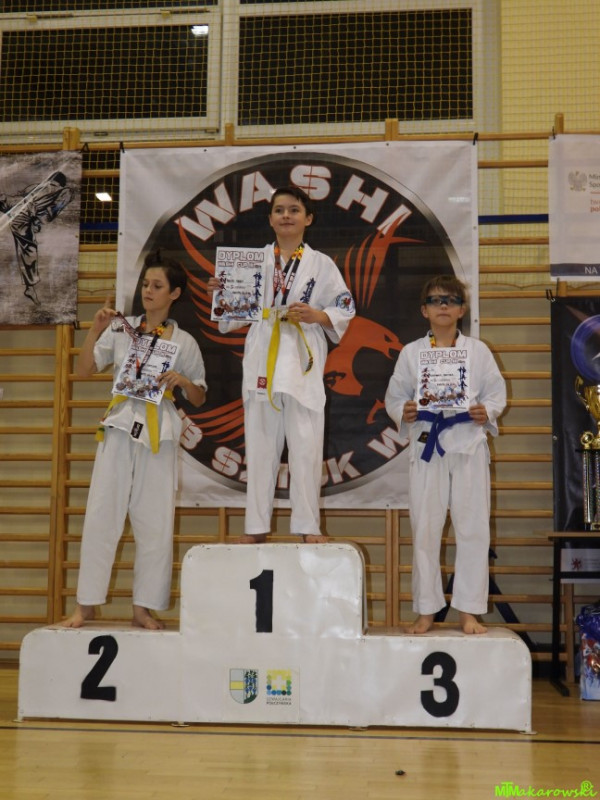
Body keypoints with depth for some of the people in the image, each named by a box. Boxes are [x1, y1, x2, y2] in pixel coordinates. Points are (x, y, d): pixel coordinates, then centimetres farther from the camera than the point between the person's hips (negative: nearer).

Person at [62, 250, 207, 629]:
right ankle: (87, 603, 7)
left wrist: (184, 381, -10)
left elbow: (199, 399, 10)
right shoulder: (121, 329, 6)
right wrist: (95, 332, -8)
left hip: (160, 434, 0)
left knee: (155, 521, 1)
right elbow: (84, 371, 4)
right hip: (121, 427, 0)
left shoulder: (184, 342, 6)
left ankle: (144, 606, 11)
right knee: (102, 514, -2)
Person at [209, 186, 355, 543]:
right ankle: (257, 526, 13)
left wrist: (317, 315, -13)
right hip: (261, 361, 2)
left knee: (306, 447, -3)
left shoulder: (321, 264, 6)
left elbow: (346, 308, 4)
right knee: (261, 446, 5)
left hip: (303, 364, -2)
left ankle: (308, 526, 5)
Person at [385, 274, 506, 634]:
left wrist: (487, 411, -12)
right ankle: (427, 610, 15)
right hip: (427, 445, 0)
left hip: (469, 445, 0)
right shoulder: (411, 352, 7)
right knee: (425, 530, 3)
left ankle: (469, 610, 11)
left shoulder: (478, 351, 7)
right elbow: (395, 395, 8)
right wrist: (403, 413, -12)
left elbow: (497, 391, 8)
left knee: (473, 529, 0)